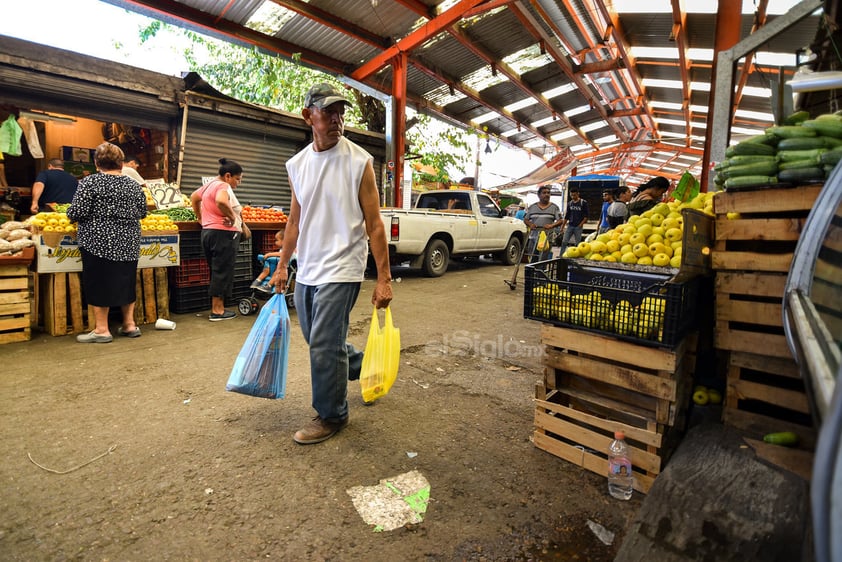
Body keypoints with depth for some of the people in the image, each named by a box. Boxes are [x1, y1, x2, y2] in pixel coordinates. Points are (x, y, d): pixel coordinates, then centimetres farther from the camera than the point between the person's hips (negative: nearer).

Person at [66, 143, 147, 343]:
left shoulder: (90, 182, -7)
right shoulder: (133, 185, 6)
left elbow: (76, 213, -11)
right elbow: (142, 213, 13)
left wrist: (72, 214, 10)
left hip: (99, 242, -5)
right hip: (128, 242, 5)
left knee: (99, 283, 3)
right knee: (126, 281, 13)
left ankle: (102, 330, 7)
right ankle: (129, 324, 18)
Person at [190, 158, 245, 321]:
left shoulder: (209, 185, 17)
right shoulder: (223, 186, -14)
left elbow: (194, 197, 32)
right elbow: (221, 201, -36)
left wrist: (199, 216, 32)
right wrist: (232, 216, -23)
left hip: (208, 231, 10)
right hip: (223, 233, -10)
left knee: (216, 271, 15)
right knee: (222, 271, -4)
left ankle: (217, 308, 21)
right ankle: (217, 310, 1)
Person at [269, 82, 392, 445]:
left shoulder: (358, 162, -9)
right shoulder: (296, 164, 7)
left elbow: (374, 224, -11)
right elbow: (295, 220, 15)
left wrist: (384, 278, -15)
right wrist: (282, 265, 16)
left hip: (340, 268, -6)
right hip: (306, 269, 7)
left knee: (323, 346, -4)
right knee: (317, 340, 18)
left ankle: (331, 416, 18)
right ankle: (364, 366, 43)